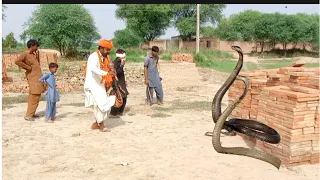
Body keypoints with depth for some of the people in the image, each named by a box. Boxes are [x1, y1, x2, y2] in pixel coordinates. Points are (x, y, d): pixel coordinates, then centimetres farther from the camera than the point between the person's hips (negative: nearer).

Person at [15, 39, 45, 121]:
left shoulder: (33, 54, 15)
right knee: (34, 97, -11)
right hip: (33, 78, -9)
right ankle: (28, 115, -7)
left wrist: (37, 55, 11)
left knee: (34, 96, 15)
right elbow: (17, 61, -24)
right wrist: (27, 67, -17)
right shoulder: (25, 54, -10)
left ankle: (32, 113, 26)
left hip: (38, 78, 9)